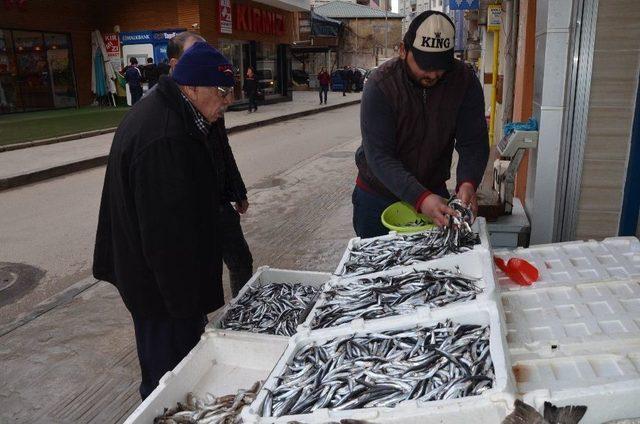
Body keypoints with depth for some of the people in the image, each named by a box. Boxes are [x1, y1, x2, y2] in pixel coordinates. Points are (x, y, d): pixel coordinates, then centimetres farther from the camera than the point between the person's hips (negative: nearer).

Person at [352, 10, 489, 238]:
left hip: (434, 193, 3)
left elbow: (473, 142, -14)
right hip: (378, 195, -2)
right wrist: (420, 198, -42)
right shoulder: (380, 85, -24)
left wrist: (468, 183, -35)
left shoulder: (464, 80, -14)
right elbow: (379, 156, -30)